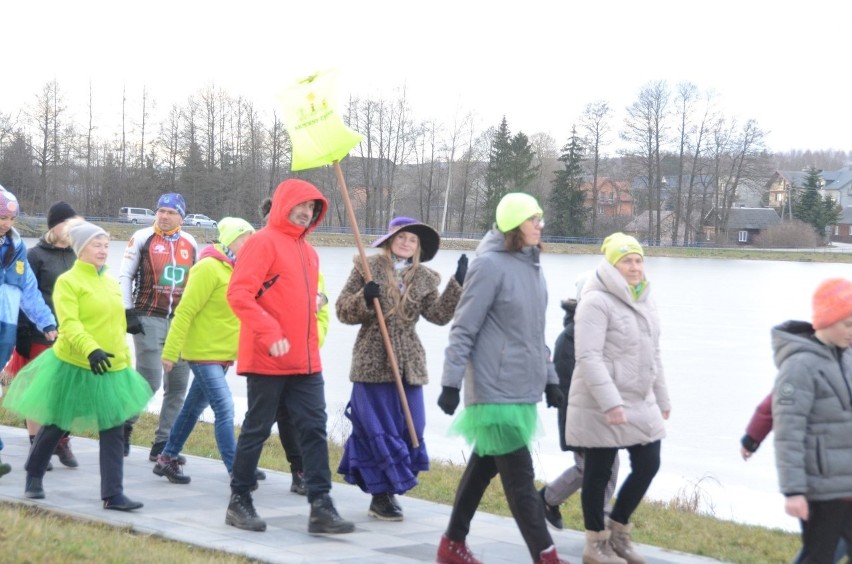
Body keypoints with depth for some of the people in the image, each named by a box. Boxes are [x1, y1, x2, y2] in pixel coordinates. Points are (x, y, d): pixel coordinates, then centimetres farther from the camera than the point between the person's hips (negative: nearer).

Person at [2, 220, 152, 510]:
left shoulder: (112, 283, 11)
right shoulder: (68, 282, -10)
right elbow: (69, 324, -23)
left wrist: (126, 362, 19)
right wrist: (90, 350, -38)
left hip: (111, 368, 5)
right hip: (73, 367, -5)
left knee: (114, 431, -3)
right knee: (55, 426, 10)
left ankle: (113, 494, -1)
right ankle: (33, 478, 31)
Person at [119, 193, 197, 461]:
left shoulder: (190, 243, 9)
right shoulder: (142, 238, -2)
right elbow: (124, 276, 0)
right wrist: (129, 313, -6)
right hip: (149, 319, -4)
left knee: (177, 386, 2)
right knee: (149, 381, -10)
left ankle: (162, 445, 10)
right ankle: (124, 425, 15)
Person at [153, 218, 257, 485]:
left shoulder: (236, 269, 11)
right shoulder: (209, 268, -16)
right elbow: (185, 311, -17)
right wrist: (170, 352, -18)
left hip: (224, 353, 9)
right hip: (204, 352, -9)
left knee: (194, 407, 16)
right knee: (224, 410, -14)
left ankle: (167, 459, 28)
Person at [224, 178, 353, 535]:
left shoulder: (307, 251, 17)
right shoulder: (263, 242, -7)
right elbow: (239, 294, -17)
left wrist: (310, 343, 16)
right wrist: (269, 334, -25)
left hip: (305, 361, 7)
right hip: (267, 360, -7)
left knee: (314, 429, 1)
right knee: (257, 429, 2)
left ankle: (321, 506, 0)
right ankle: (239, 502, 15)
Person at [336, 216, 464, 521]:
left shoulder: (425, 278, 11)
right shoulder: (367, 268, 2)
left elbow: (439, 315, 0)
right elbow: (342, 310, 1)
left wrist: (458, 284, -9)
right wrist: (364, 299, -18)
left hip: (408, 366, 4)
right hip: (373, 364, -4)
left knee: (408, 429, 4)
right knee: (379, 431, -4)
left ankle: (388, 491, 17)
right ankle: (381, 496, 4)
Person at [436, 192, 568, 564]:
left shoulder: (532, 267, 12)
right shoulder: (490, 265, -13)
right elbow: (463, 330, -12)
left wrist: (549, 377, 20)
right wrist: (451, 383, -14)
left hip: (522, 390, 8)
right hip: (496, 390, -8)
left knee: (484, 466, 15)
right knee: (520, 478, -7)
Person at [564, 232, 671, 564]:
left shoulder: (644, 301, 12)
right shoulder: (596, 302, -15)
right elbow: (588, 357, -21)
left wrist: (662, 399, 23)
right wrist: (611, 403, -28)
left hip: (640, 403, 8)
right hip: (600, 407, -8)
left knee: (648, 465, 8)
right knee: (599, 473, 3)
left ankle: (618, 530, 26)